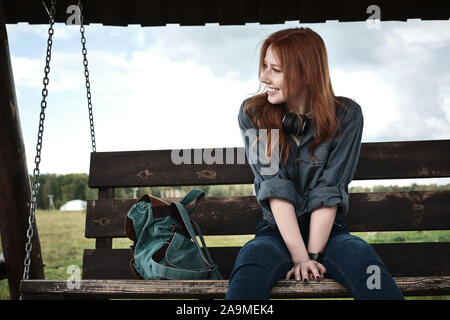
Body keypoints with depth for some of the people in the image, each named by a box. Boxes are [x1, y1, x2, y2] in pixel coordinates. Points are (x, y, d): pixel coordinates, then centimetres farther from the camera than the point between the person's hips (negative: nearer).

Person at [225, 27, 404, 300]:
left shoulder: (346, 115, -4)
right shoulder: (252, 114, -4)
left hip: (329, 230, 0)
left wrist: (313, 254, -16)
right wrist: (300, 256, -17)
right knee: (245, 282, -32)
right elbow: (274, 186, -12)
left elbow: (329, 190, -9)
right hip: (277, 231, 0)